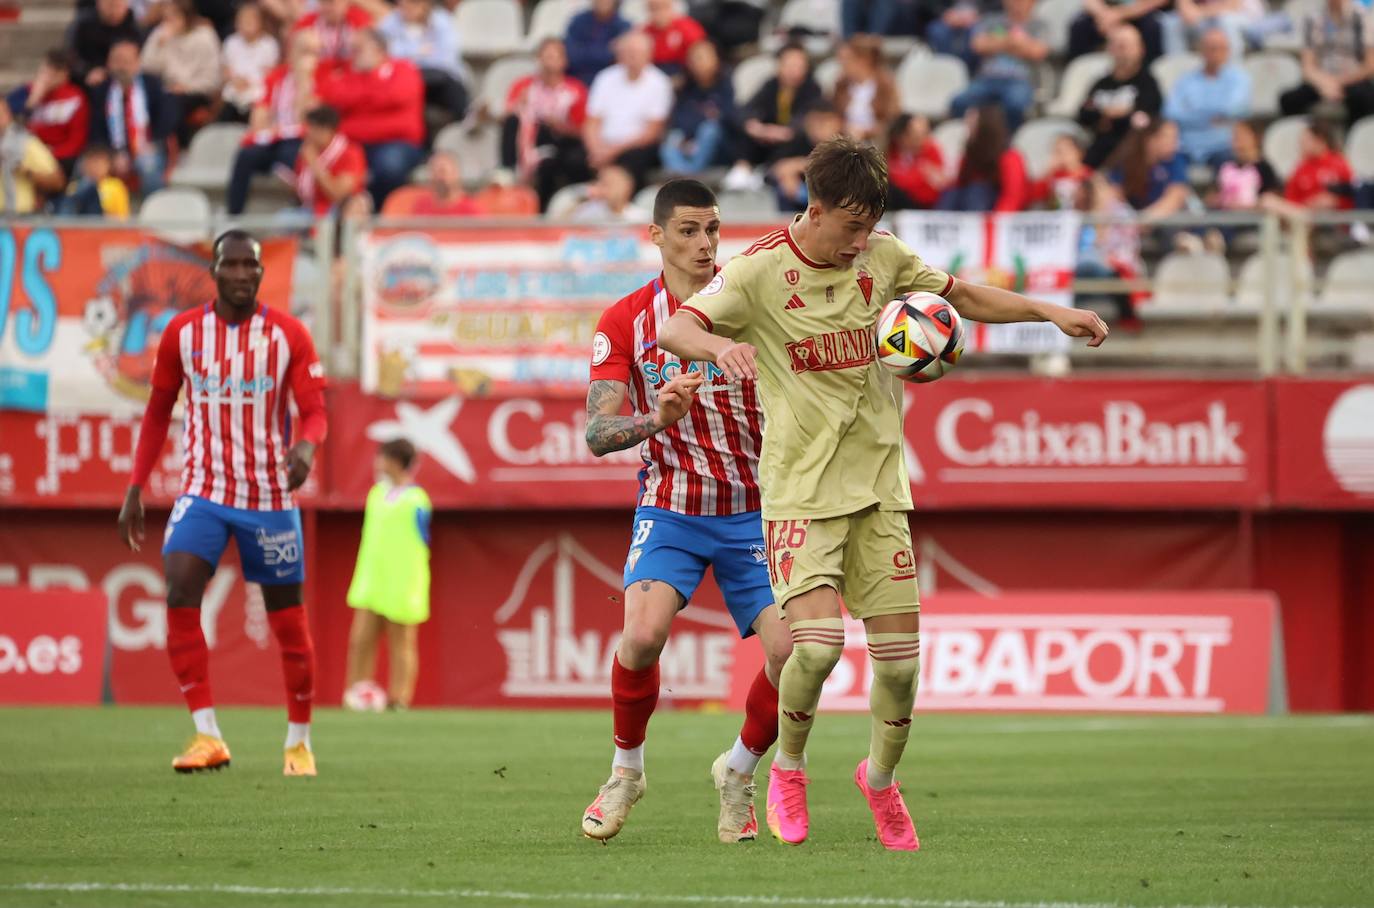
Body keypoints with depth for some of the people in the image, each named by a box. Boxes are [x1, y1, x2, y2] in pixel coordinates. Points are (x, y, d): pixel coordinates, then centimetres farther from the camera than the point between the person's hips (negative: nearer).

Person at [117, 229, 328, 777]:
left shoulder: (289, 335, -4)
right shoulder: (182, 333, 1)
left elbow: (314, 411, -6)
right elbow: (158, 410, 11)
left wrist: (307, 445, -30)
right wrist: (135, 489, 7)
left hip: (270, 496, -1)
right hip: (203, 491, 1)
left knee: (288, 620, 4)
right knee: (179, 593, -21)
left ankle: (299, 742, 22)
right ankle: (207, 736, -19)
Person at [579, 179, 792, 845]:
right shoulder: (626, 322, -2)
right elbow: (598, 434, -8)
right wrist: (657, 418, -28)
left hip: (751, 509, 1)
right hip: (670, 508, -1)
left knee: (790, 650, -15)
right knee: (643, 633, -26)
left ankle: (738, 775, 13)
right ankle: (625, 770, 1)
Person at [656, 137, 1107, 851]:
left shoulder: (881, 256, 3)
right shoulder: (760, 270, -10)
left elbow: (962, 297, 18)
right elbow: (676, 329, -20)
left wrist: (1050, 312, 8)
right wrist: (719, 344, -43)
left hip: (878, 483, 4)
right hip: (800, 489, -4)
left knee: (900, 656, 0)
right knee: (817, 642, -21)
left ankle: (881, 776, 29)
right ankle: (787, 770, 8)